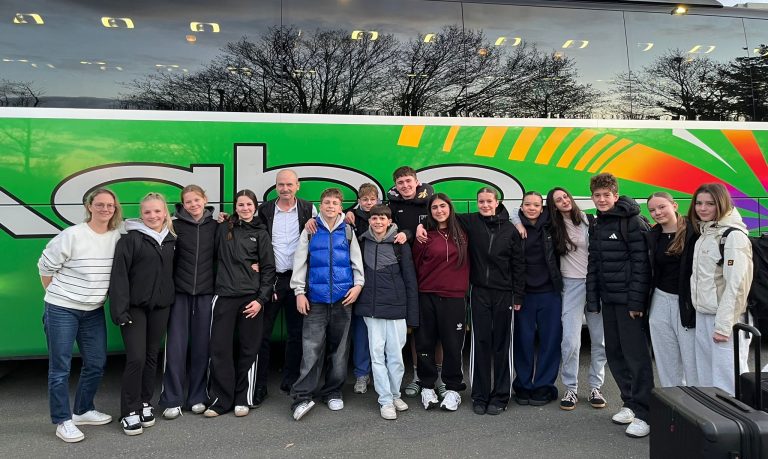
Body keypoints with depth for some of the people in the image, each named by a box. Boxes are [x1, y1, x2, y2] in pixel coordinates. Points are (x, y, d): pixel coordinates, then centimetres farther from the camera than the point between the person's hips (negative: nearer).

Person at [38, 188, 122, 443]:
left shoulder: (117, 237, -3)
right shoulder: (72, 235, -15)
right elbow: (45, 266, -6)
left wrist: (99, 295, 9)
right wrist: (58, 295, 2)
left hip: (94, 311, 5)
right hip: (61, 310, -5)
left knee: (96, 363, 11)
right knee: (60, 367, 3)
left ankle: (83, 410, 29)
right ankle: (63, 421, 15)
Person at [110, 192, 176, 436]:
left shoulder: (170, 240, 8)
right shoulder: (130, 239, -8)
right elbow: (119, 275, -13)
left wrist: (172, 299, 9)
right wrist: (120, 310, -17)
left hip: (160, 306, 5)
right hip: (135, 306, -5)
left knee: (152, 356, 12)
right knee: (136, 358, -7)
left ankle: (144, 403, 27)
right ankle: (130, 412, 7)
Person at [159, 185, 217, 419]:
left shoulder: (215, 226, 5)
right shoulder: (175, 225, 0)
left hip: (206, 293, 1)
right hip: (180, 292, -1)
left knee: (202, 346, 6)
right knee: (176, 346, -1)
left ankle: (197, 397, 19)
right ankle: (172, 400, 11)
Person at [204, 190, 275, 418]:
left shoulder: (260, 233, 6)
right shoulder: (223, 229, 9)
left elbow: (268, 268, 2)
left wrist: (261, 299, -5)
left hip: (251, 298, 0)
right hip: (224, 296, 1)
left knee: (249, 349, 5)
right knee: (220, 348, 0)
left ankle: (243, 399, 19)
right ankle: (220, 399, 13)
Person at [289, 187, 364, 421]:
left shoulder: (347, 231, 9)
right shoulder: (310, 230, 7)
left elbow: (357, 259, 9)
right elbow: (299, 261, 5)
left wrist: (358, 284, -5)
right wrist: (299, 292, -1)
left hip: (343, 297, 2)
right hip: (316, 297, -1)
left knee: (339, 347, 8)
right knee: (312, 347, -7)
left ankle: (333, 392, 21)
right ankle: (302, 397, -2)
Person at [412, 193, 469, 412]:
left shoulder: (461, 235, 7)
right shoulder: (425, 236, 1)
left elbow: (466, 264, 13)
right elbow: (416, 266, 3)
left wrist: (463, 287, 7)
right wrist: (415, 292, 1)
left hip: (454, 298, 1)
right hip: (427, 297, -1)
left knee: (453, 344, 5)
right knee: (425, 343, 7)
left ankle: (453, 389, 20)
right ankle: (427, 387, 22)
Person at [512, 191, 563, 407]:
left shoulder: (551, 227, 0)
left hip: (549, 292, 1)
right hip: (524, 293, -1)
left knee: (550, 340, 6)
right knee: (523, 340, 5)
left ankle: (544, 386, 20)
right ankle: (523, 386, 20)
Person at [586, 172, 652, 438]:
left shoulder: (633, 222, -8)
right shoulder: (596, 226, 14)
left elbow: (641, 263, -14)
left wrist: (636, 301, -17)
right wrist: (592, 300, 11)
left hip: (629, 299, -7)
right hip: (608, 299, 7)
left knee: (635, 354, -4)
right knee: (614, 354, 11)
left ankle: (643, 413, 5)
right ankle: (630, 403, 24)